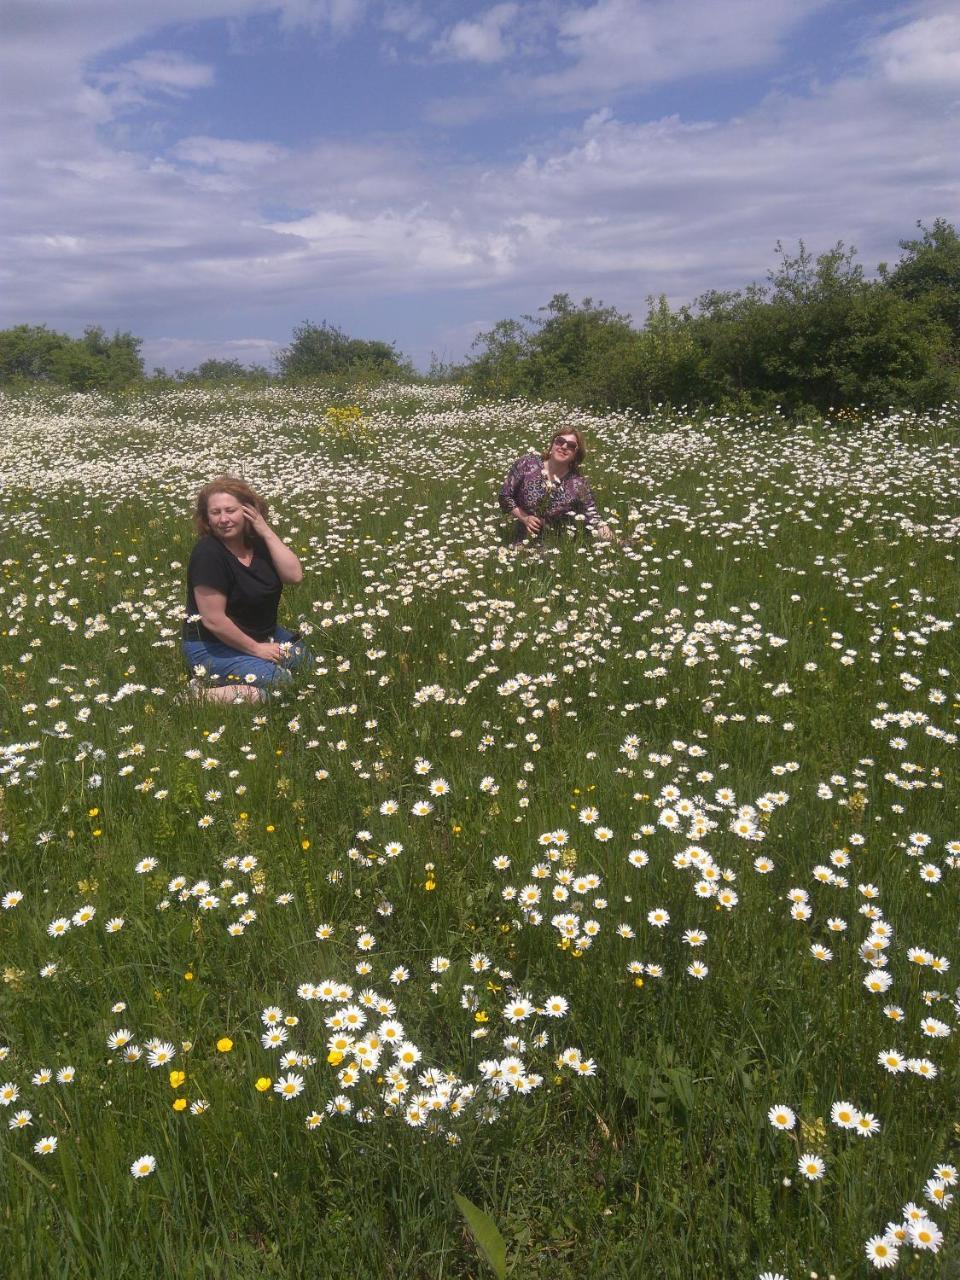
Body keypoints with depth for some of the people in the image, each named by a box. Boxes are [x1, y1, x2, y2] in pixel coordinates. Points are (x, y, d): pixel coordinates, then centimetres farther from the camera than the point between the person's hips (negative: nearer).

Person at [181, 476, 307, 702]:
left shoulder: (256, 542, -1)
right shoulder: (209, 554, -23)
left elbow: (294, 575, -13)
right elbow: (213, 620, -23)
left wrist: (266, 531, -17)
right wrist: (255, 649, -16)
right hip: (215, 647, -8)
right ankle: (207, 695, -14)